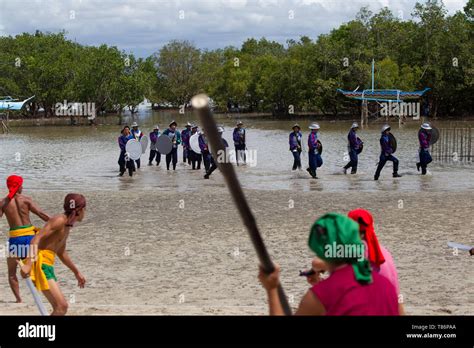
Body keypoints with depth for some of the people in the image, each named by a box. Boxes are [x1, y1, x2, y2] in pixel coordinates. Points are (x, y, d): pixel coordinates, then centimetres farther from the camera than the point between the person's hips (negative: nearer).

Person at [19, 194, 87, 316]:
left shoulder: (67, 225, 17)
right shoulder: (60, 220, -12)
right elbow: (36, 239, -23)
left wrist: (76, 272, 38)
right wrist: (28, 263, -34)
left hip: (47, 265, 10)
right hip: (40, 263, -10)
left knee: (61, 307, 13)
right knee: (62, 306, -16)